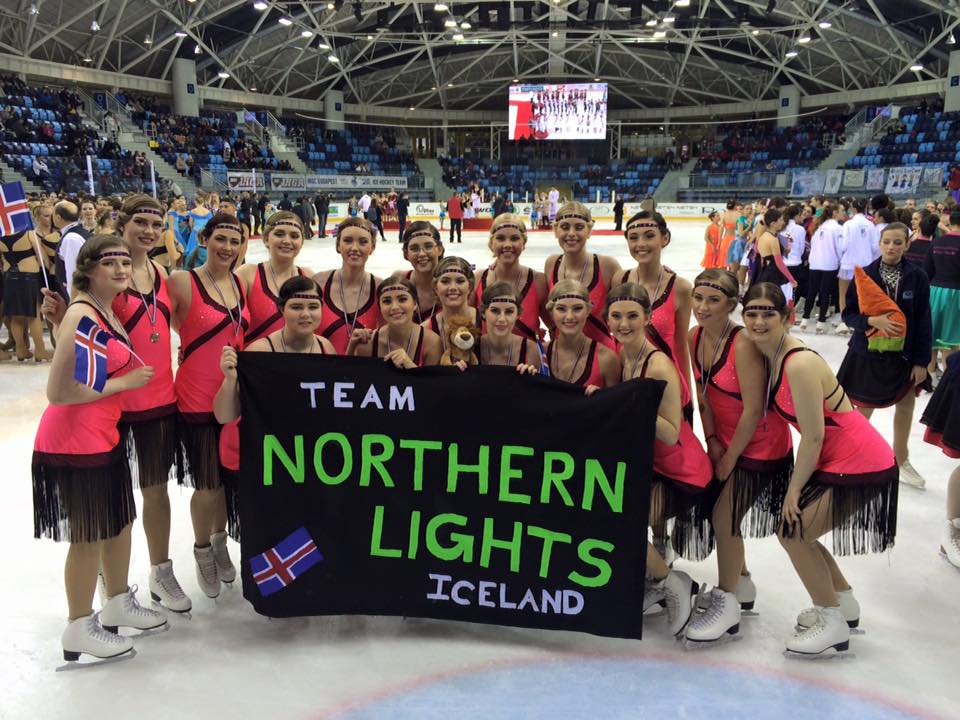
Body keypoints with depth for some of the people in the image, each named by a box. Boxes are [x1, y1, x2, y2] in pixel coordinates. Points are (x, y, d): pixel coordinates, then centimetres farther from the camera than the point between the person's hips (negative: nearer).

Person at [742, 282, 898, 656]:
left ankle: (833, 623, 15)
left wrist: (794, 488, -11)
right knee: (798, 532, 13)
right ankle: (845, 604, 35)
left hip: (859, 466, -9)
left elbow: (814, 437, -21)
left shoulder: (799, 364, -26)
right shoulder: (773, 356, 1)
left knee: (793, 532, -4)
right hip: (836, 460, 9)